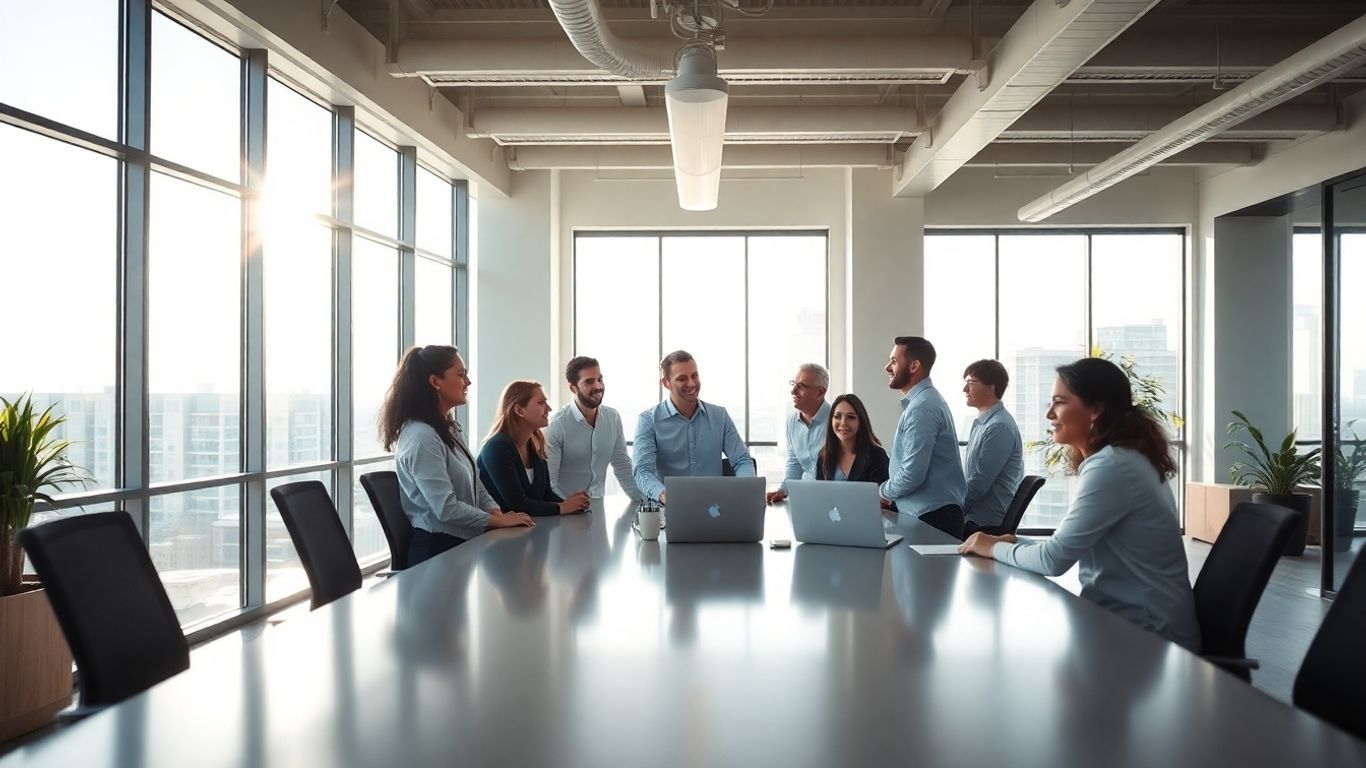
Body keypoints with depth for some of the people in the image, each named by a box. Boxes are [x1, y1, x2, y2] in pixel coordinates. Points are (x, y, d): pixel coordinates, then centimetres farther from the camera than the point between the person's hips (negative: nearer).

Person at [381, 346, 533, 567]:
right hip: (438, 551, -9)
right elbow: (447, 509, -21)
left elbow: (475, 485, 14)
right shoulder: (421, 438, -18)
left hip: (463, 544, 9)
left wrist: (498, 513, -3)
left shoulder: (448, 430, 13)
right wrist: (500, 520, -12)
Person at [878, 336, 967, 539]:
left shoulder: (922, 408, -19)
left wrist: (882, 492, -6)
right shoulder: (925, 400, 15)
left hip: (931, 517, -10)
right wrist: (887, 491, 12)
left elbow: (911, 475, -24)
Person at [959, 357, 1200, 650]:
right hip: (1127, 618, 8)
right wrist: (1016, 543, 1)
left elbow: (1055, 559, -20)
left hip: (1146, 634, -8)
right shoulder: (1121, 458, 11)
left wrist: (995, 548, -5)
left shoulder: (1111, 467, -21)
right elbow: (1070, 545, 12)